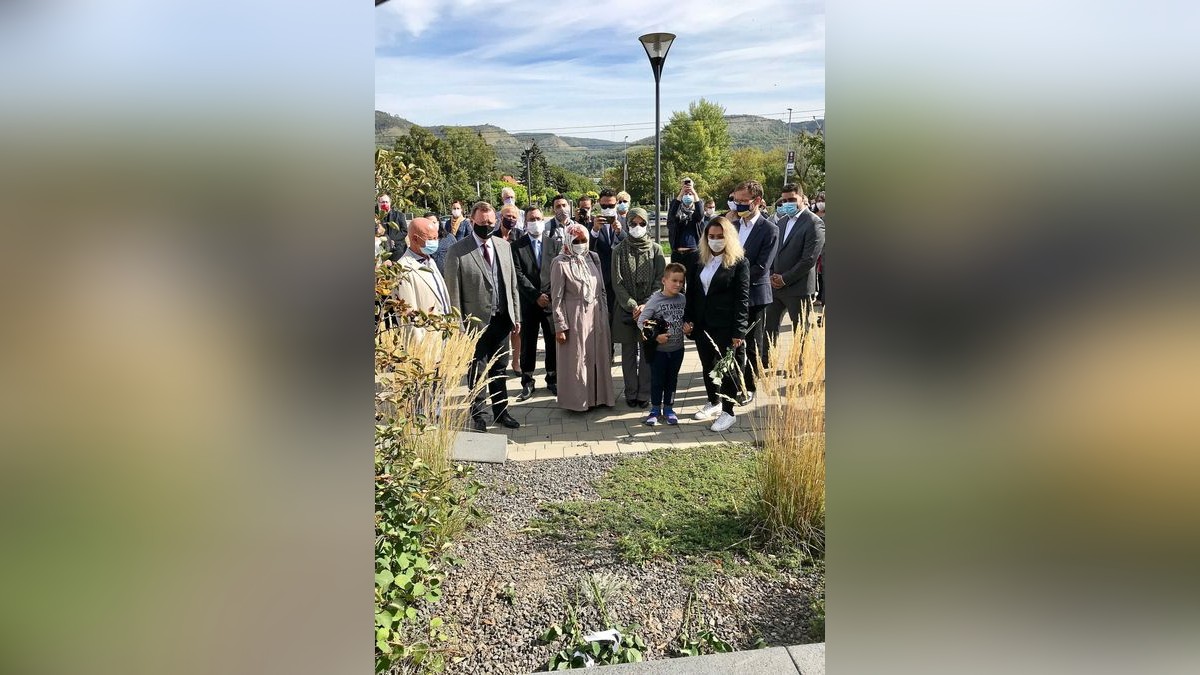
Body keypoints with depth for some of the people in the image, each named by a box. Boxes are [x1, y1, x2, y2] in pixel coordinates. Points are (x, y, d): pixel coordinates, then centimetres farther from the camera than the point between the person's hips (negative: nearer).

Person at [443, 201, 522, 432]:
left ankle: (501, 411, 31)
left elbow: (512, 283, 10)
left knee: (499, 369, 17)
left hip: (502, 318, 4)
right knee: (477, 373, 8)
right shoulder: (458, 251, -10)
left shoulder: (504, 245, 6)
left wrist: (516, 316, 8)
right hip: (476, 321, -4)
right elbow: (453, 292, -9)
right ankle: (480, 417, 22)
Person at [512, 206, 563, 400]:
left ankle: (553, 380, 18)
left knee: (553, 342, 5)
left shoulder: (555, 242, 6)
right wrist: (536, 295, -11)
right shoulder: (517, 246, 2)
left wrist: (551, 295, -7)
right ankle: (527, 383, 13)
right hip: (529, 302, -1)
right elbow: (519, 275, -4)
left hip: (552, 301, 1)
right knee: (527, 344, 4)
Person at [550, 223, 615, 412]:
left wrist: (604, 314, 10)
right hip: (575, 317, -5)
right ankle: (578, 399, 19)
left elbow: (601, 289, 13)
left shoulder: (592, 258, 6)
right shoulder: (560, 263, -9)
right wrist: (560, 326, -11)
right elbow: (556, 298, -9)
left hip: (597, 316, 5)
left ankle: (599, 395, 29)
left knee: (599, 357, 13)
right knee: (577, 360, 5)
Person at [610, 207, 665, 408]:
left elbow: (660, 280, -3)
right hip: (626, 309, 0)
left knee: (647, 351, 2)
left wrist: (646, 305, -14)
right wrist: (633, 306, -13)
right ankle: (631, 393, 15)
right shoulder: (619, 250, 2)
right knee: (629, 352, 6)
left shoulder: (655, 249, 2)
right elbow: (617, 282, -3)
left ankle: (644, 393, 10)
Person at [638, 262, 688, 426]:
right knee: (657, 380, 7)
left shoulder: (683, 299, 0)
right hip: (659, 350, -4)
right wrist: (655, 336, -20)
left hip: (677, 349, 4)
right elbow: (641, 321, -14)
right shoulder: (655, 300, -14)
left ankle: (668, 408, 28)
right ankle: (655, 409, 22)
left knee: (672, 380, 14)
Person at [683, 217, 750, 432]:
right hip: (702, 324, 6)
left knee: (727, 368, 2)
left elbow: (742, 299, -11)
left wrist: (739, 331, -15)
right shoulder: (702, 262, 10)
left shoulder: (739, 263, -7)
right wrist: (687, 319, 3)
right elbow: (692, 292, 12)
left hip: (725, 326, -6)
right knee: (707, 366, 15)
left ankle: (728, 412, 14)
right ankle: (714, 402, 33)